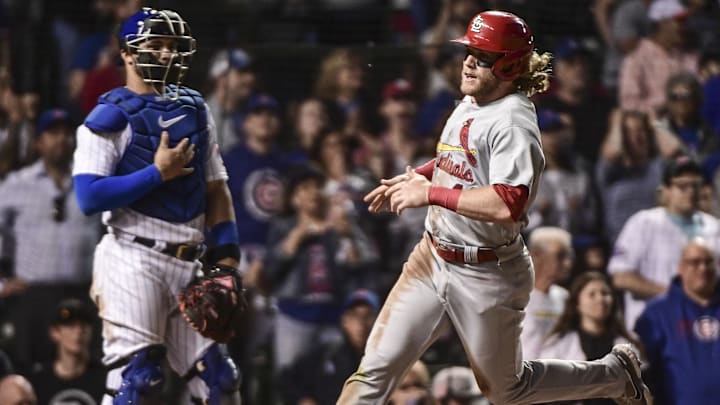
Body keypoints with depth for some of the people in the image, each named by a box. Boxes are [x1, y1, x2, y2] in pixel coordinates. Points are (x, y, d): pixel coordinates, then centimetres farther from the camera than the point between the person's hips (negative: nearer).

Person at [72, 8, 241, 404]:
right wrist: (158, 173, -16)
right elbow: (89, 197, -16)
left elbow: (215, 189, 19)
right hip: (133, 262, -7)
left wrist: (226, 254, 8)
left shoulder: (193, 109, 16)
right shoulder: (111, 117, -5)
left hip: (188, 263, 7)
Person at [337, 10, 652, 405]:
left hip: (488, 276, -8)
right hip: (432, 261, 8)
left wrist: (430, 193, -28)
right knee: (376, 368, -5)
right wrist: (415, 176, 16)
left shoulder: (513, 123, -21)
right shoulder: (469, 105, 7)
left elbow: (507, 205, -34)